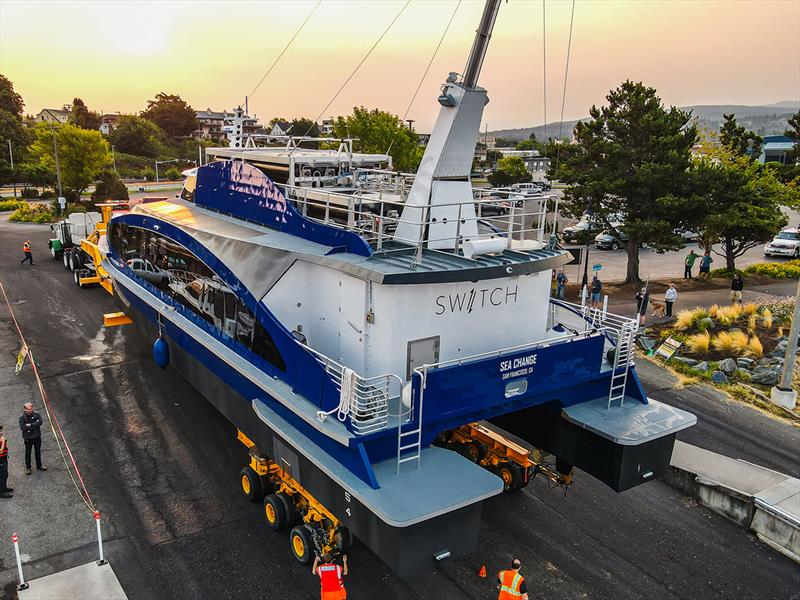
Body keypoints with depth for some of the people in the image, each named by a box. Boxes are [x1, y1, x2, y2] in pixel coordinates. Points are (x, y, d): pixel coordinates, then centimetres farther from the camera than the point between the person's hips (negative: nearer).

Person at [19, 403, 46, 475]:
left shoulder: (36, 414, -7)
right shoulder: (22, 418, -13)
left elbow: (40, 422, -19)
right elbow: (23, 427, -25)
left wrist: (30, 425, -23)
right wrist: (35, 425, -24)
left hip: (37, 437, 2)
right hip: (28, 438, -2)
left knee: (38, 452, 17)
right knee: (28, 453, 12)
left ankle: (39, 465, 34)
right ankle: (28, 467, 29)